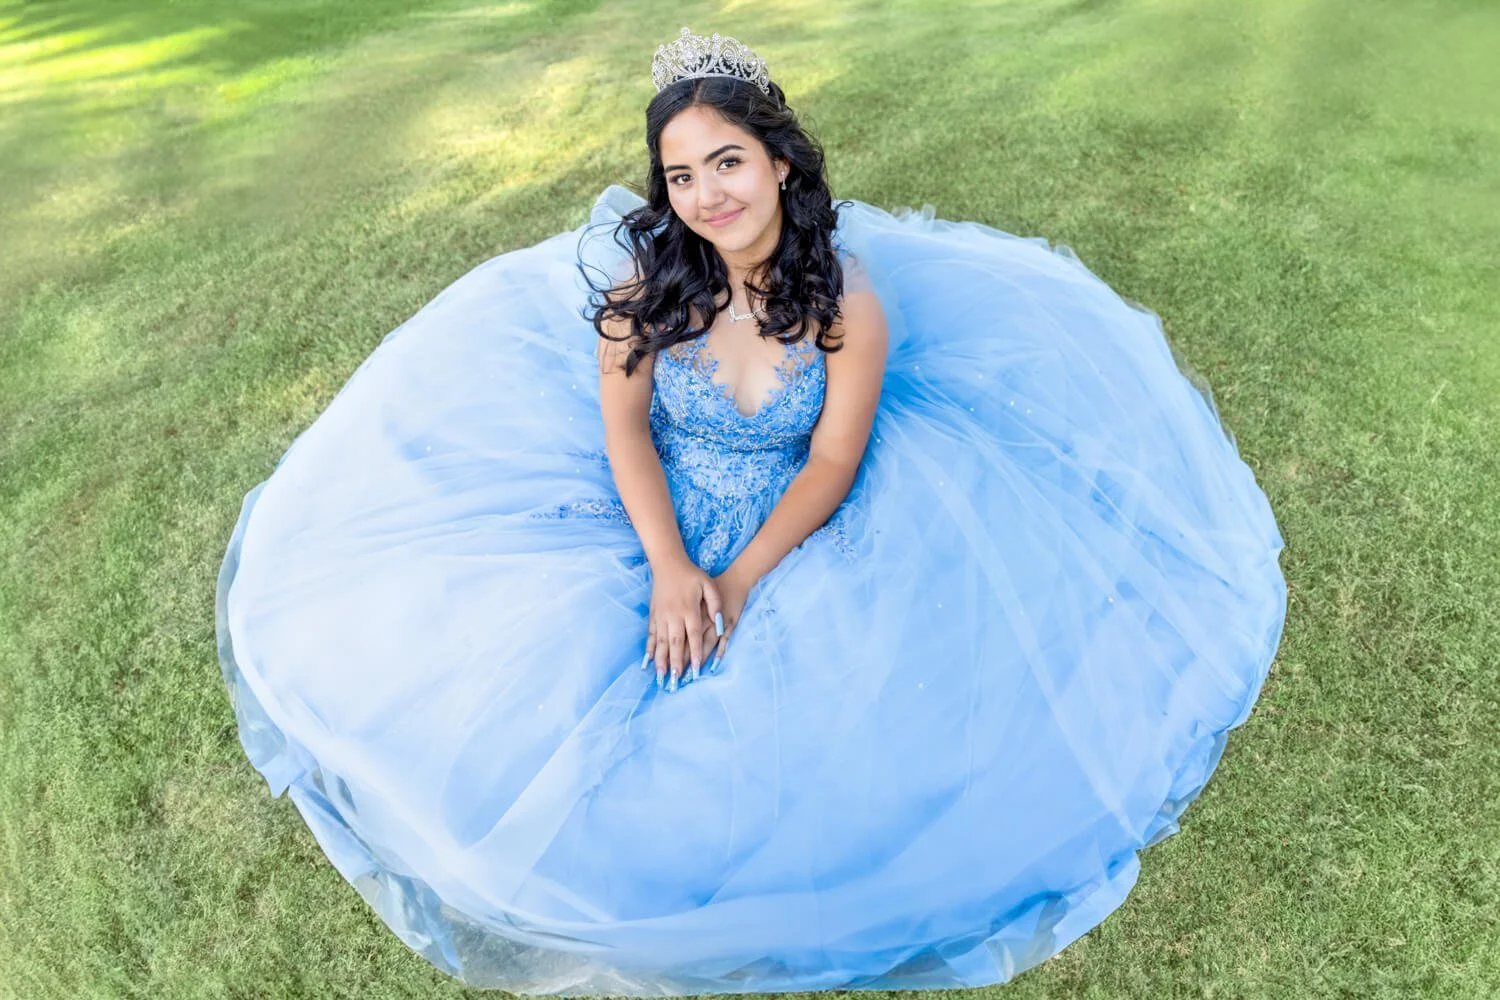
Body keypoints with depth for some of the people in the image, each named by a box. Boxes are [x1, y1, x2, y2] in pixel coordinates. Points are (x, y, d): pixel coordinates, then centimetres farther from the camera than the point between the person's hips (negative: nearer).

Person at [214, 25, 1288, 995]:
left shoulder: (850, 300, -14)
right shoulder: (642, 277, -9)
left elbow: (831, 462, -11)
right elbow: (623, 427, -7)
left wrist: (741, 580, -20)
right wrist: (668, 568, -19)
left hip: (798, 536, -1)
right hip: (656, 526, 2)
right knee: (545, 702, -12)